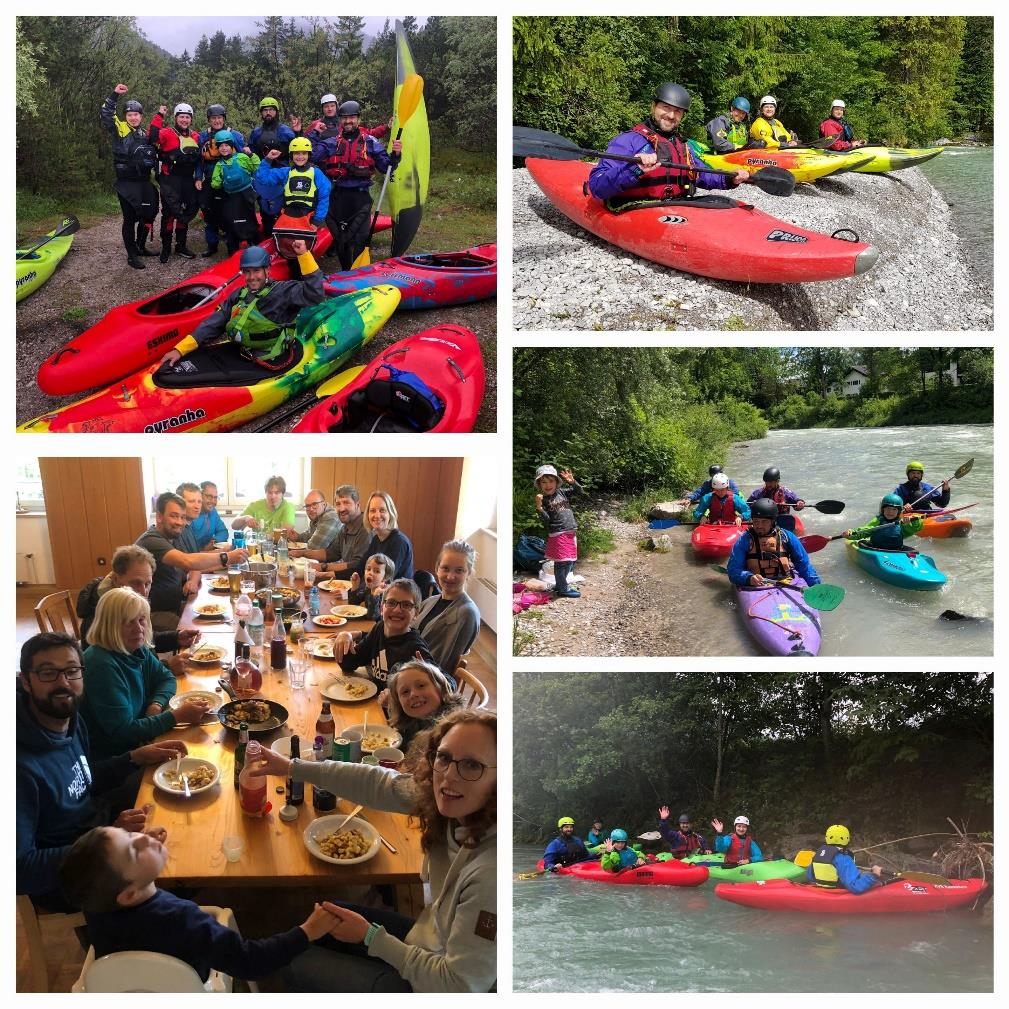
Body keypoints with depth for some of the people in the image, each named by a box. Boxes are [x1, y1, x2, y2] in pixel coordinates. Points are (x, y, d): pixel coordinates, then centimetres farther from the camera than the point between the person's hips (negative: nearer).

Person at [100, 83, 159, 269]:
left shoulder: (145, 134, 14)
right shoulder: (120, 129, -4)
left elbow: (153, 155, 25)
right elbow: (105, 115, -18)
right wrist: (114, 95, -22)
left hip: (144, 183, 6)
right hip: (126, 183, -6)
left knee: (148, 215, 13)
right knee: (130, 219, -2)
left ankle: (141, 247, 32)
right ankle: (132, 255, 5)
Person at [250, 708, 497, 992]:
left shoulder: (491, 872, -39)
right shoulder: (461, 805, -17)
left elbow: (457, 986, -29)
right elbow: (379, 784, -4)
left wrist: (370, 936, -18)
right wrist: (291, 767, 0)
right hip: (428, 938, 6)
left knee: (297, 968, 12)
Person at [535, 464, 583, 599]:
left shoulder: (562, 492, 7)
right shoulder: (543, 500, -6)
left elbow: (580, 491, 12)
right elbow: (545, 520, -12)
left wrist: (572, 482, -4)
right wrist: (539, 507, -26)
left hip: (570, 533, 7)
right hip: (557, 534, -6)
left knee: (570, 561, 16)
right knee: (561, 562, -2)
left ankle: (560, 584, 31)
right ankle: (562, 589, 10)